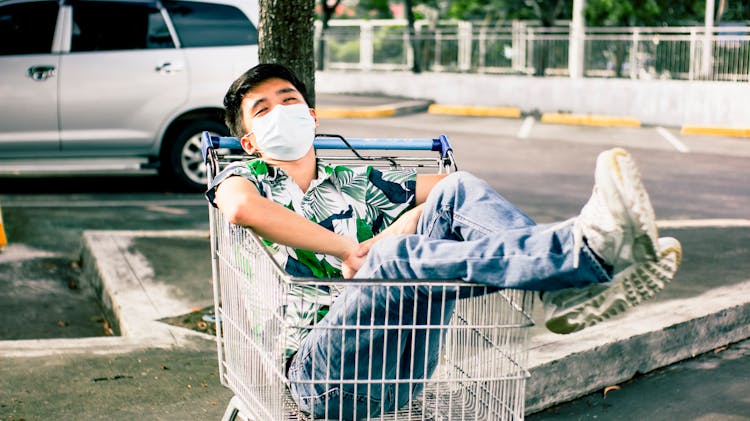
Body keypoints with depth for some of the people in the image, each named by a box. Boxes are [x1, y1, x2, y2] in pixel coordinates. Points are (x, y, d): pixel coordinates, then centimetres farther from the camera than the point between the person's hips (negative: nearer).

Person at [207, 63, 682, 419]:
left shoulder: (359, 183, 30)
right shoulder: (245, 176, 19)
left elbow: (457, 189, 18)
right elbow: (241, 208, -9)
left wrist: (395, 232, 1)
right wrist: (351, 248, -8)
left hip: (398, 372, 4)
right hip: (322, 372, -3)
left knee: (458, 192, -12)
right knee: (395, 256, -33)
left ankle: (568, 291, -39)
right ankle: (587, 250, -49)